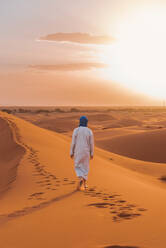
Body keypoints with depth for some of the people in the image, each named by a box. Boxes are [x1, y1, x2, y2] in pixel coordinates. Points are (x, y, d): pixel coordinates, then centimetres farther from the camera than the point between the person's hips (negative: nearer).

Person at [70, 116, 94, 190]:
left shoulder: (76, 130, -9)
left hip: (77, 151, -1)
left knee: (77, 166, 12)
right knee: (85, 167, 17)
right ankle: (84, 183, 20)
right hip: (86, 151, 1)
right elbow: (91, 143, -4)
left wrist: (71, 153, 1)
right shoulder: (89, 131, -6)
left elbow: (73, 142, -8)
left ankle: (80, 179, -15)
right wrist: (92, 153, 6)